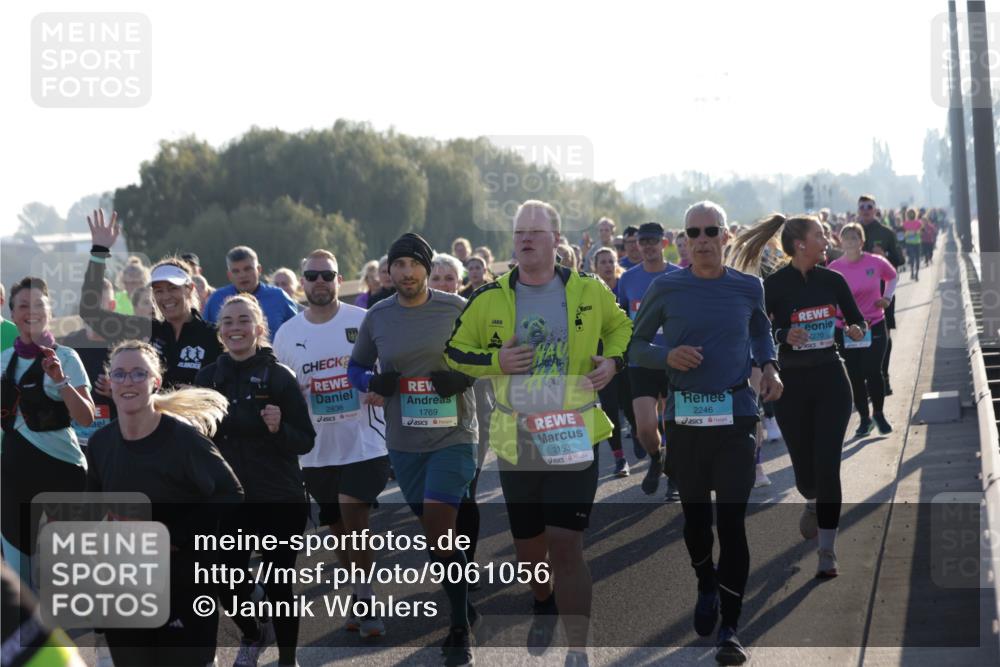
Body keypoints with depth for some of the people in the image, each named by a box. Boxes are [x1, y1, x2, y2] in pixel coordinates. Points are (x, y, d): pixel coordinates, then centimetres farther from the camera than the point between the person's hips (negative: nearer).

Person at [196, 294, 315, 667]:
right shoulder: (208, 377, 2)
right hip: (228, 499, 3)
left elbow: (305, 442, -8)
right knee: (227, 583, 6)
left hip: (279, 500, -3)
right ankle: (253, 635, 38)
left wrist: (279, 428, -27)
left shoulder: (279, 377, -8)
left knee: (278, 586, 1)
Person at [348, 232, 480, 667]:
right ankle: (463, 611, 29)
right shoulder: (377, 318, 3)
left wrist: (465, 376, -14)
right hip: (404, 441, 4)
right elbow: (356, 366, 14)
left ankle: (461, 631, -6)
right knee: (434, 532, 11)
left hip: (453, 435, -4)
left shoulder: (456, 309, -5)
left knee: (438, 528, -15)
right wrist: (371, 383, -8)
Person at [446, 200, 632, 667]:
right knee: (528, 549, 14)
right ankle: (544, 607, 47)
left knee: (566, 547, -12)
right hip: (516, 441, 2)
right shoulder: (490, 299, 1)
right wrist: (496, 361, -10)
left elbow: (620, 327, 19)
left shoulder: (589, 292, 1)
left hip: (573, 439, -2)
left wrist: (613, 361, -1)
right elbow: (455, 351, 8)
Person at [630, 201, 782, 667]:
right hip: (684, 417, 1)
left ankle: (729, 628, -3)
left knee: (731, 520, -7)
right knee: (694, 516, 12)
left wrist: (768, 366, 5)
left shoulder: (748, 288, 3)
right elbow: (636, 347, 6)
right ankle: (706, 586, 42)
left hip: (736, 417, -1)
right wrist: (668, 356, -14)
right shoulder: (667, 288, -1)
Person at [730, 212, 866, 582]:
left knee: (827, 464, -9)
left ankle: (827, 551, -3)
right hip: (792, 384, -1)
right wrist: (783, 336, -27)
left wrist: (856, 330, -10)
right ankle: (813, 503, 45)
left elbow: (858, 319, 13)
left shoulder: (832, 280, 2)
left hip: (831, 380, 1)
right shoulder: (774, 285, -8)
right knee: (804, 467, 6)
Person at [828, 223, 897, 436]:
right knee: (855, 376, 4)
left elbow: (892, 277, 15)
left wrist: (887, 297, 2)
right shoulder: (834, 268, -6)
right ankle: (864, 419, 20)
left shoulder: (876, 263, -6)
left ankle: (879, 414, 18)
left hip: (874, 326, -1)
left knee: (873, 372, -5)